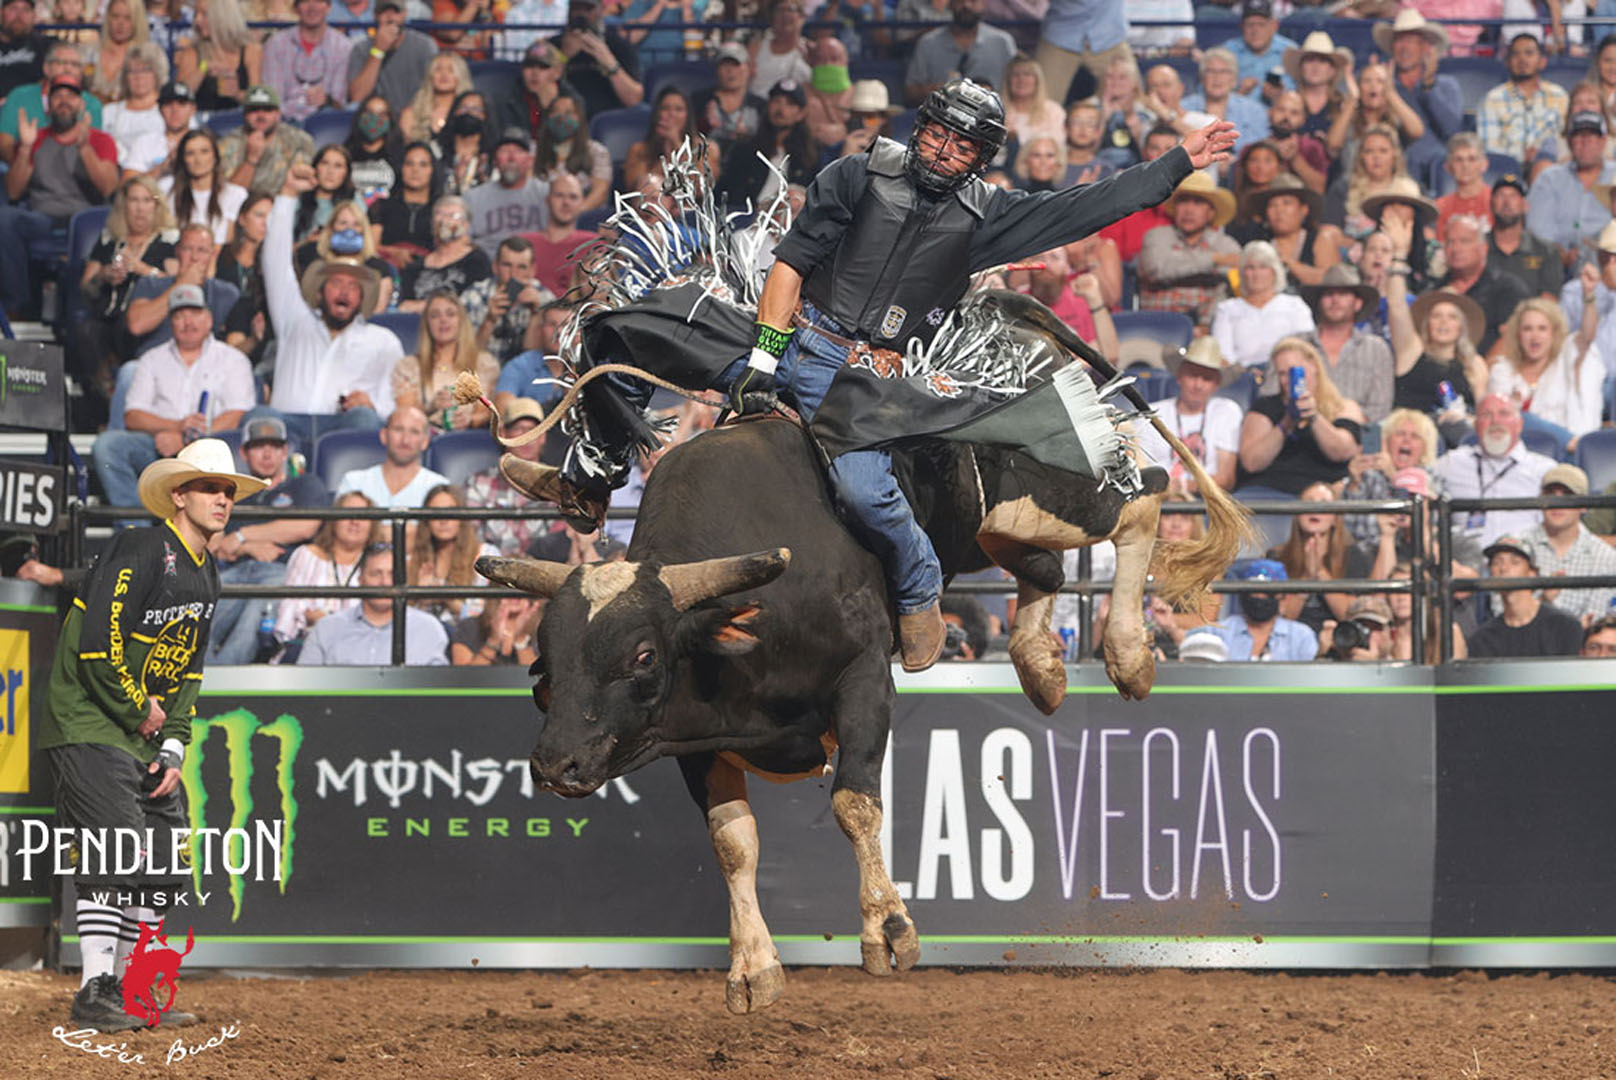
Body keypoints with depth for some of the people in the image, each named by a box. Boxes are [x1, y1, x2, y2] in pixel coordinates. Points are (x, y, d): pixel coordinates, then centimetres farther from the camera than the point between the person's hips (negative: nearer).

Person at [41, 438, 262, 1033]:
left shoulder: (205, 576, 13)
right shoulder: (141, 551, -15)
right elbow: (98, 643, -23)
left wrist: (174, 748, 7)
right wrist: (138, 710, -12)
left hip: (148, 737, 9)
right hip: (90, 725, -9)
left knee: (167, 859, 7)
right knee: (117, 847, -16)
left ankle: (129, 987, 16)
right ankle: (95, 991, -13)